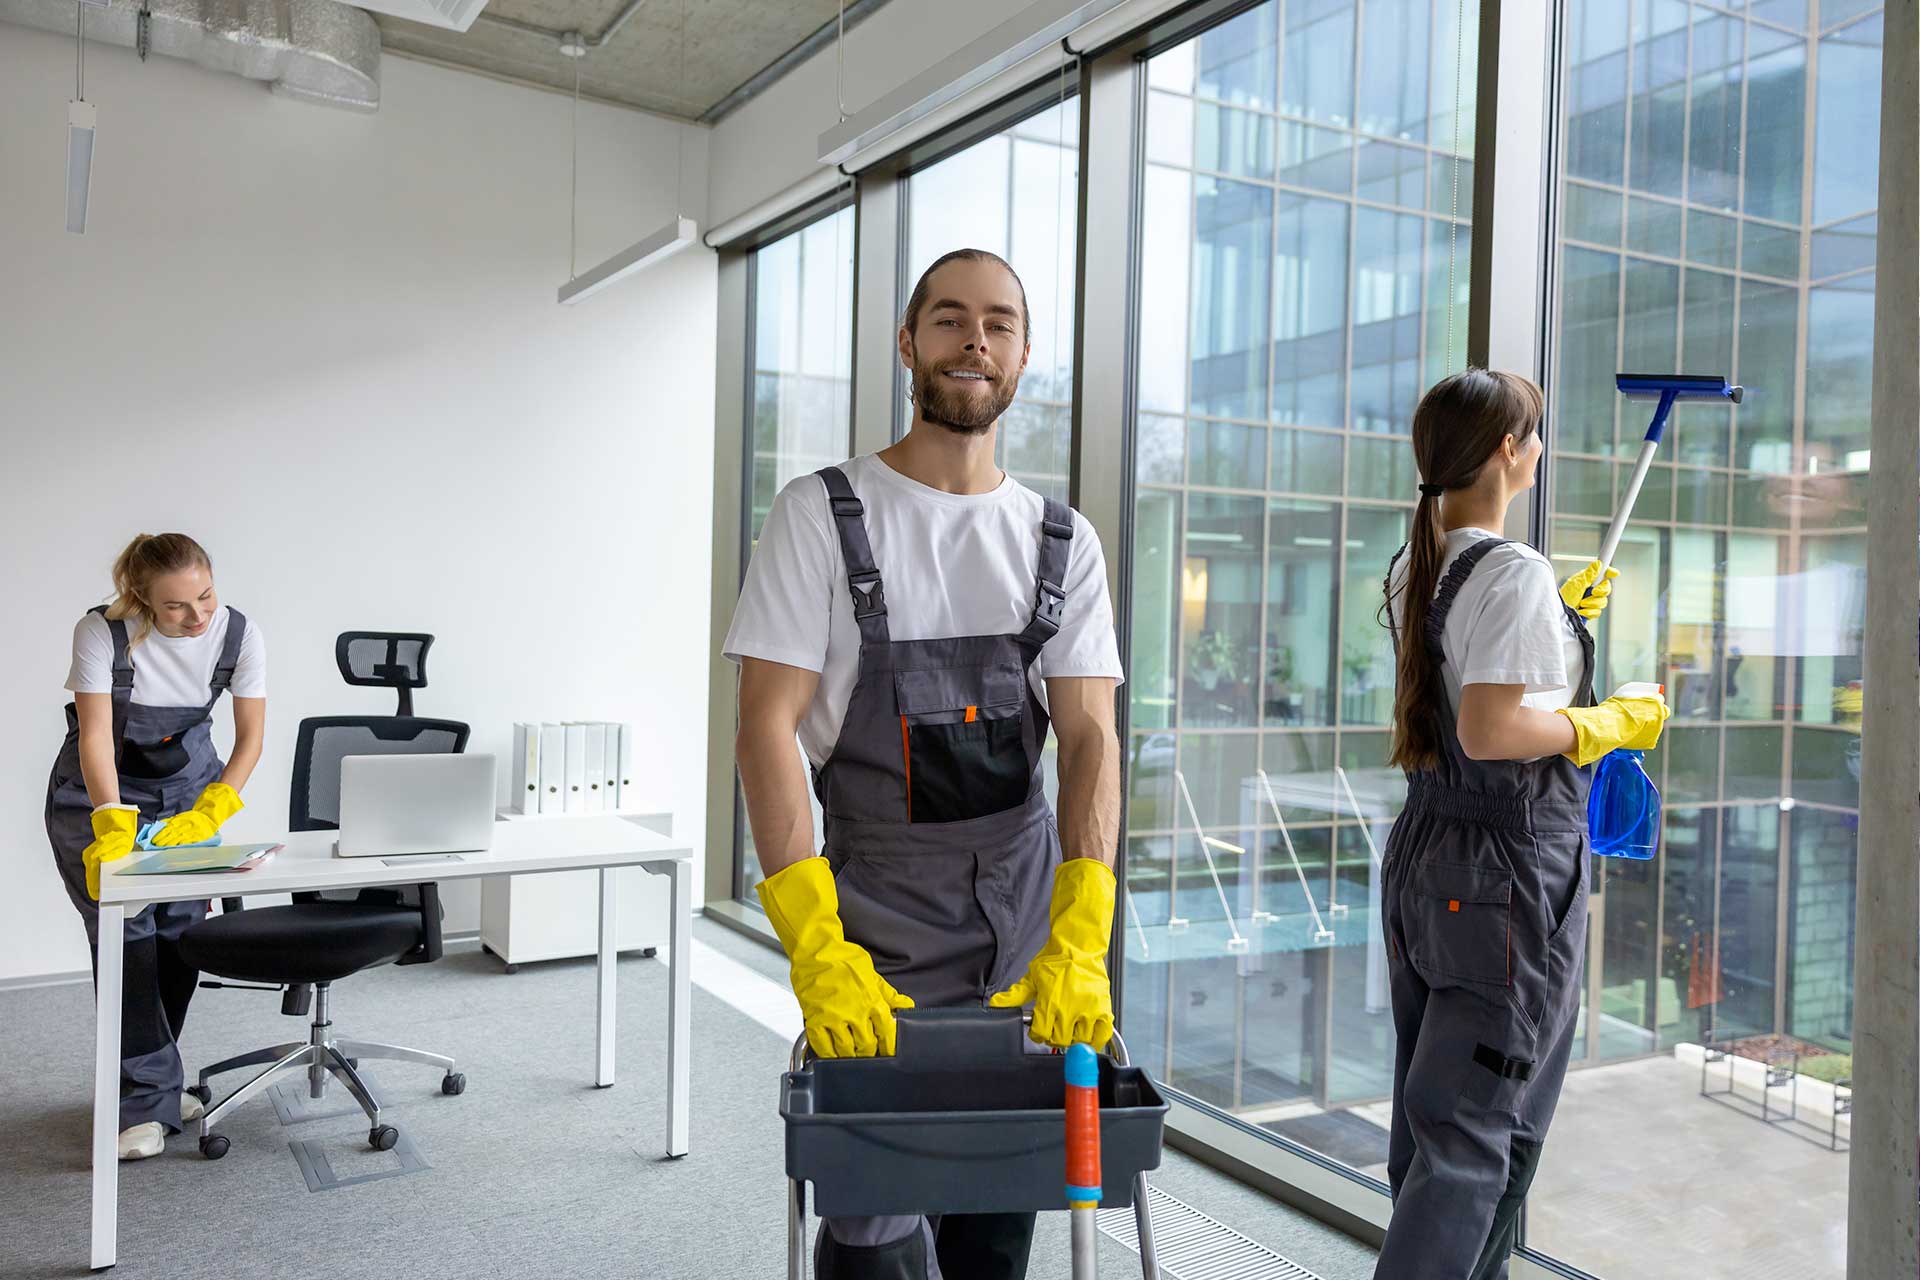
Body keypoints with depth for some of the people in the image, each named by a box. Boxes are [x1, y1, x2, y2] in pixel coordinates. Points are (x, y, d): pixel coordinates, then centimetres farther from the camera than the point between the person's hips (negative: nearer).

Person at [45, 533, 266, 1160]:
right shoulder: (102, 632, -25)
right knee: (126, 933, -12)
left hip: (186, 786, 3)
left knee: (180, 929, -2)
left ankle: (149, 1079, 18)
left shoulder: (239, 635, -17)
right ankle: (148, 1102, -5)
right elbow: (95, 734, -28)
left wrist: (210, 813, -25)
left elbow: (251, 735, -13)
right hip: (98, 790, -3)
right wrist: (115, 827, -40)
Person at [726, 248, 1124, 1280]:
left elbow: (1088, 737, -2)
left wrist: (1079, 941, -16)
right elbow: (766, 725, -9)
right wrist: (813, 945, -19)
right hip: (876, 920, -3)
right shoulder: (821, 514, -3)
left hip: (1032, 929, 3)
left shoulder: (1064, 541, 6)